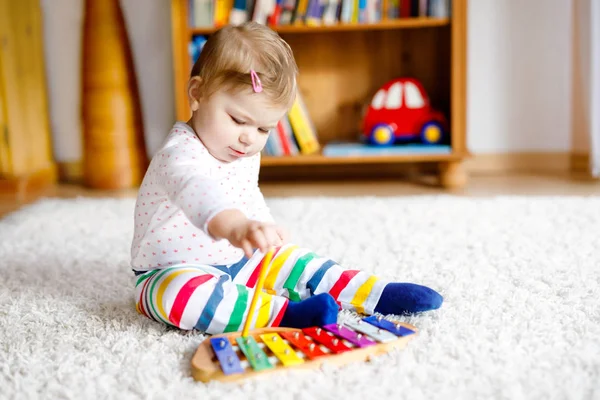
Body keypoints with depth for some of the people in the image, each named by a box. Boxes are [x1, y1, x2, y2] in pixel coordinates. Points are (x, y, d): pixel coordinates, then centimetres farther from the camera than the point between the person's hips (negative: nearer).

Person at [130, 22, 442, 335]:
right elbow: (198, 192, -51)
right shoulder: (180, 155, -27)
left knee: (292, 260, -1)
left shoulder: (246, 156, 3)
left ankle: (376, 294, 2)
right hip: (172, 273, -8)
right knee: (180, 293, -38)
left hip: (237, 261, 8)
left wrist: (264, 234, 10)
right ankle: (285, 313, -41)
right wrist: (236, 227, -70)